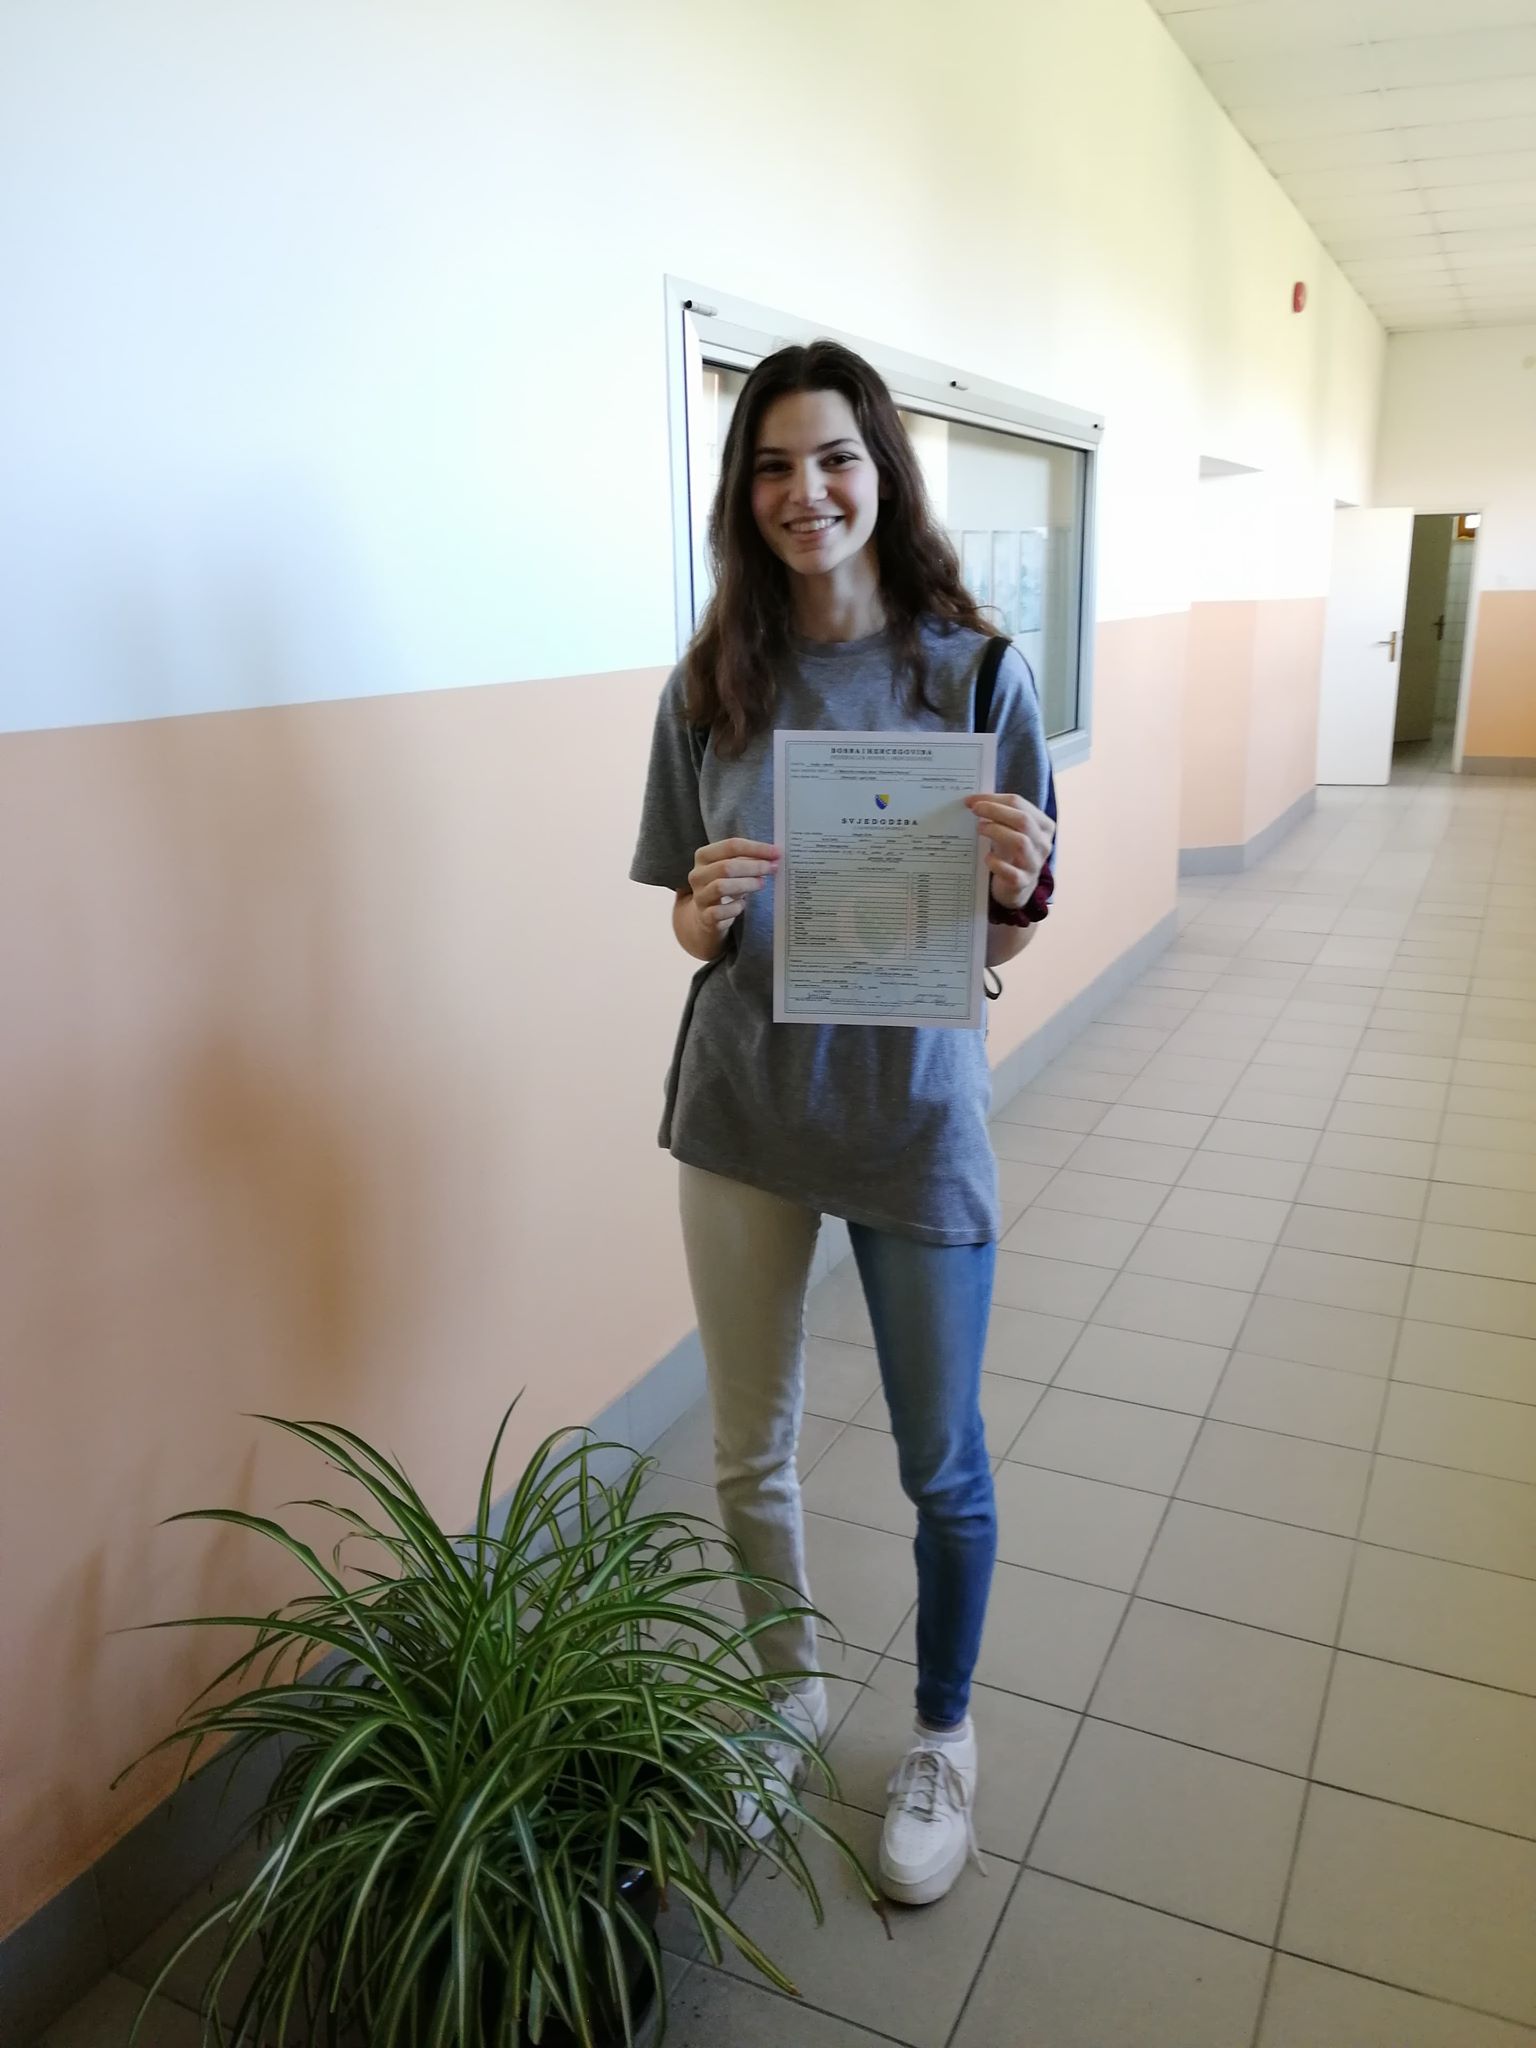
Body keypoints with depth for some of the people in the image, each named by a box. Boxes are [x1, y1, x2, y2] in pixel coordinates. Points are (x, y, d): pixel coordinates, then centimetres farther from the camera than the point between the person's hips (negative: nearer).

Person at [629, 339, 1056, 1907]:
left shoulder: (973, 670, -8)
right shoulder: (709, 686, -2)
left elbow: (1004, 943, -4)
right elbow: (688, 923, 4)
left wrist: (1015, 891, -26)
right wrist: (706, 917, -19)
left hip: (913, 1113, -2)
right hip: (742, 1110, 3)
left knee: (941, 1464, 14)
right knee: (750, 1453, 17)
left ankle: (941, 1734, 41)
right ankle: (790, 1692, 46)